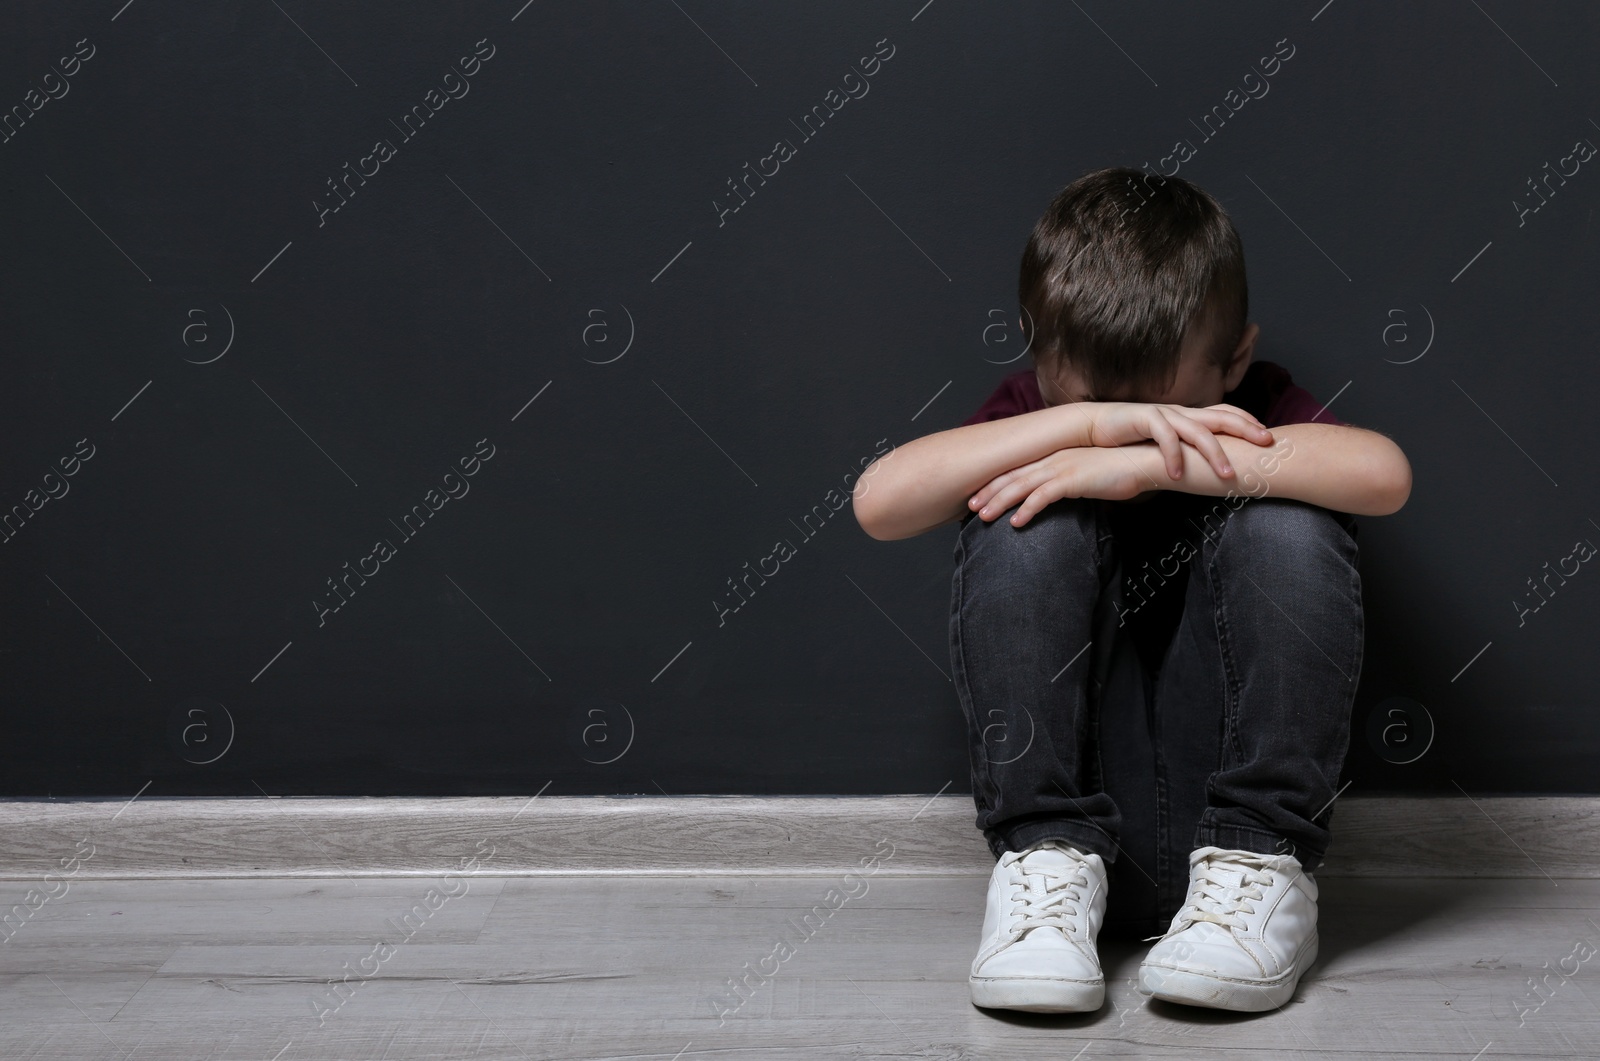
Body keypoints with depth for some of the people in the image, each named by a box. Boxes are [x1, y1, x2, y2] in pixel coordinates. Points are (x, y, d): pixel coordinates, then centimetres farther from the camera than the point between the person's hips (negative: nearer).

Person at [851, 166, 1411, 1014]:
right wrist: (1086, 420, -26)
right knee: (1030, 518, -20)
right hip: (1064, 788, 1)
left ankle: (1259, 869, -18)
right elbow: (878, 501, -19)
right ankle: (1049, 863, -20)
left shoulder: (1251, 413, -2)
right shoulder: (1033, 415, 1)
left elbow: (1383, 474, -26)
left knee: (1287, 526, -21)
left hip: (1223, 796, 0)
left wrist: (1149, 463, -28)